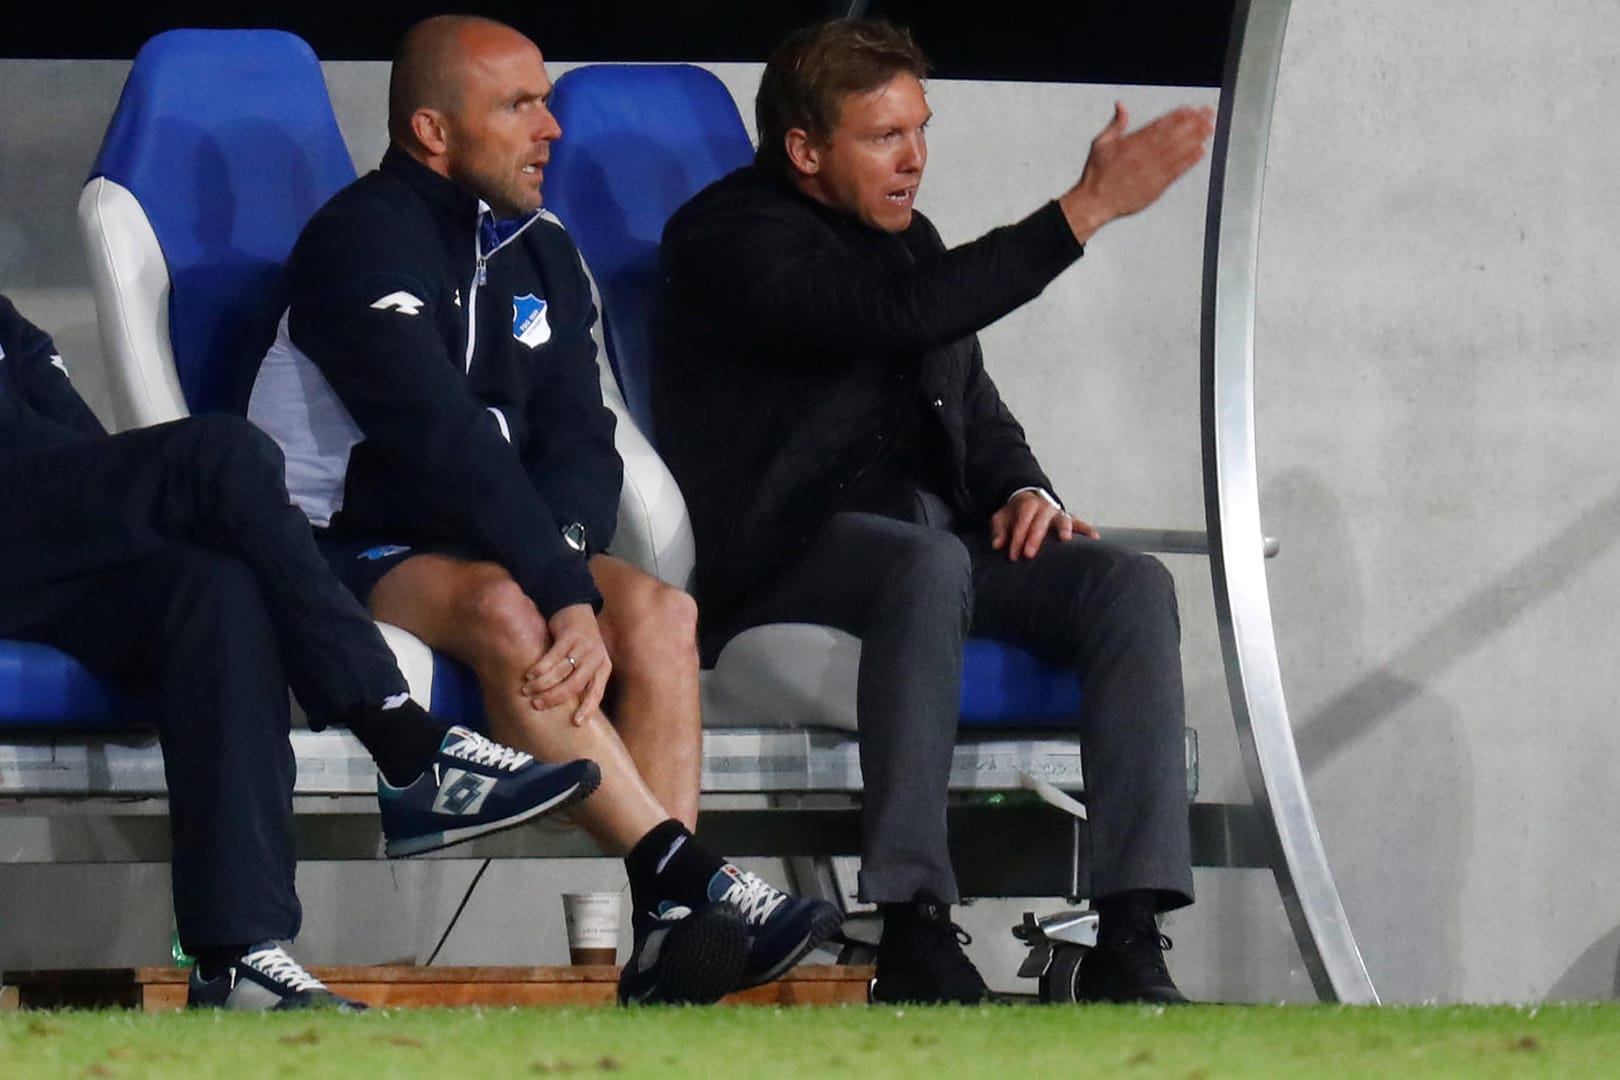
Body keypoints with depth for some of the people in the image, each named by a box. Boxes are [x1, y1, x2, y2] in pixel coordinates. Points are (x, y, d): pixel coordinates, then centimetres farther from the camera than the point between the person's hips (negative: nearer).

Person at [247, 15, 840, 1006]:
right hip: (337, 549, -7)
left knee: (659, 610, -20)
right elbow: (445, 443, -23)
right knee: (504, 609, -36)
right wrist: (565, 591, -29)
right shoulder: (363, 240, -13)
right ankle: (690, 876, -41)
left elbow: (581, 444, 5)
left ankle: (672, 930, -33)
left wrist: (573, 571, -17)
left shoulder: (540, 251, 12)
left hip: (485, 545, 7)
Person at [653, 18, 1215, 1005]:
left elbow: (976, 407, 29)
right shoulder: (727, 238, -7)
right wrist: (1086, 210, -23)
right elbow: (896, 314, -23)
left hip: (929, 538, 8)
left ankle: (1131, 945, -28)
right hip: (785, 552, -8)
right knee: (927, 564, -39)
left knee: (1131, 584, -18)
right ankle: (913, 932, -39)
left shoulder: (907, 238, 21)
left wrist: (1024, 490, 4)